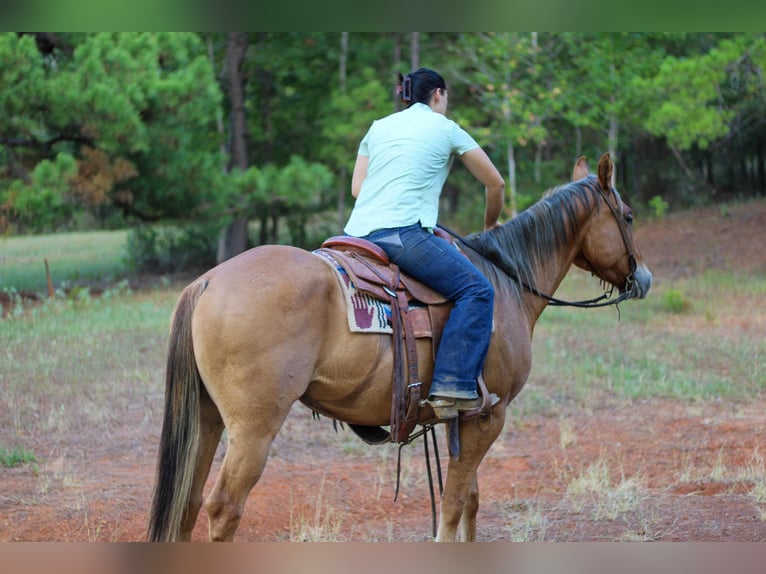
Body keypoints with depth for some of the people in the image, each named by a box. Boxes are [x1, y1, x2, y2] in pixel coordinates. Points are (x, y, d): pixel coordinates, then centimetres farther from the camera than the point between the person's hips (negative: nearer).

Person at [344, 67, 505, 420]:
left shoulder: (379, 128, 24)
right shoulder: (446, 128, 12)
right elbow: (495, 184, 18)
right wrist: (490, 225, 34)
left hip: (357, 231, 7)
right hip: (403, 232, -7)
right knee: (476, 290, -6)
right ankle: (453, 386, -21)